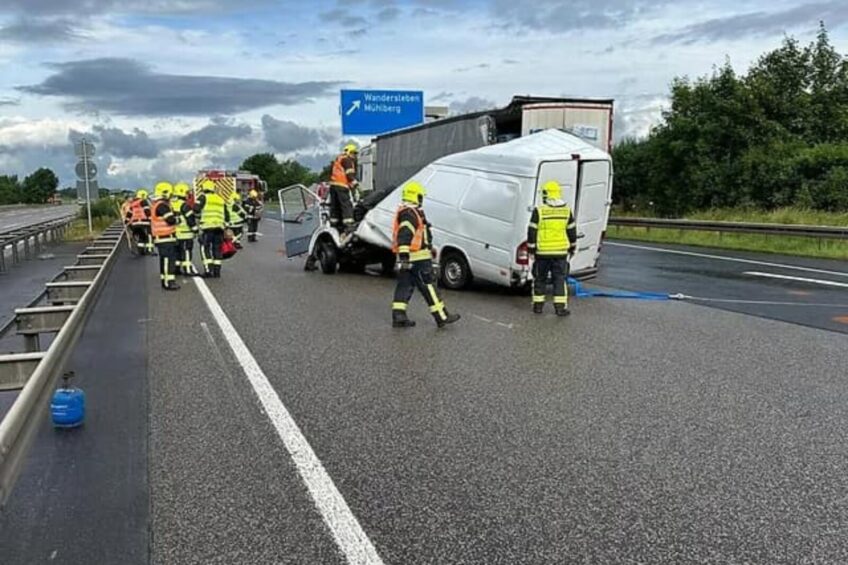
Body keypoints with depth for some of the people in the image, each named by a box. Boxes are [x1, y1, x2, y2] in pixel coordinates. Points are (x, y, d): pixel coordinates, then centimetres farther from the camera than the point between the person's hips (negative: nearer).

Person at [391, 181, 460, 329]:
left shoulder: (405, 212, 19)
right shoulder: (410, 214, -16)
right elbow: (404, 235, -26)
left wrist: (429, 248, 35)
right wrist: (404, 256, -31)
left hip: (407, 257, 10)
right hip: (417, 258, -10)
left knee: (405, 285, 10)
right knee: (428, 286, -4)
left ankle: (398, 317, 9)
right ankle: (442, 317, 3)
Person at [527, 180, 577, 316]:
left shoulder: (539, 211, -7)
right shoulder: (567, 210, 3)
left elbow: (532, 232, -7)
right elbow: (572, 231, 9)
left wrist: (531, 249, 2)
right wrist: (572, 248, 19)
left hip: (542, 252, -2)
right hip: (560, 252, 2)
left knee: (540, 279, 11)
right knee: (559, 279, 6)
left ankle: (538, 305, 17)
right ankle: (560, 307, 2)